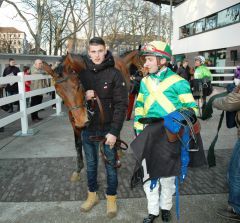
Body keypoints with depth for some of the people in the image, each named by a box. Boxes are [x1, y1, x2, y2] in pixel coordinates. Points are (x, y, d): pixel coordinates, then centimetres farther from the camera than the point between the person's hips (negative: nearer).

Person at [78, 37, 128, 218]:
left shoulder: (114, 74, -9)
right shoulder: (82, 73, 2)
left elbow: (121, 105, -12)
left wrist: (114, 132, -17)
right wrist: (83, 97, -15)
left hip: (108, 129, -3)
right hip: (87, 129, 4)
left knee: (111, 165, 11)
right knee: (91, 164, 18)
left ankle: (111, 198, 30)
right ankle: (92, 194, 37)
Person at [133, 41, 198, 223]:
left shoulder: (178, 82, -10)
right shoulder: (145, 81, 6)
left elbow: (192, 108, -6)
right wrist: (139, 128, 6)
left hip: (169, 139, -4)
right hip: (148, 137, 4)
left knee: (167, 174, 13)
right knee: (148, 174, 11)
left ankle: (166, 206, 38)